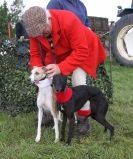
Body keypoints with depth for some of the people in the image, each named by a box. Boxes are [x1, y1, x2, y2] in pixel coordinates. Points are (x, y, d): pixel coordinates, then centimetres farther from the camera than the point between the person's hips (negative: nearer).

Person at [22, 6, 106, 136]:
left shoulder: (69, 21, -40)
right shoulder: (34, 28, -22)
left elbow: (81, 52, -38)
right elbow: (35, 54, -15)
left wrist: (61, 68, -48)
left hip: (82, 49, -5)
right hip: (58, 53, 5)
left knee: (78, 81, -20)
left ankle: (84, 120, -6)